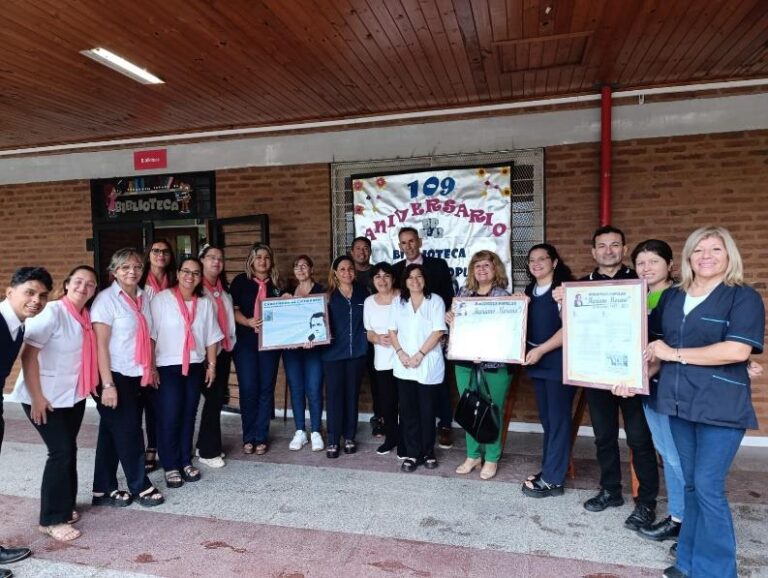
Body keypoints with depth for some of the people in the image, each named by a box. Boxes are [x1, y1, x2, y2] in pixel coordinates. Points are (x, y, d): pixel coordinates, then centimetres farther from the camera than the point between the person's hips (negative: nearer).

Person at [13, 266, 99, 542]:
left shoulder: (85, 316, 3)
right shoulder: (52, 312, -18)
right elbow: (28, 355, -20)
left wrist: (89, 386, 7)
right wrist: (37, 397, -21)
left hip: (74, 395, 7)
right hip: (45, 397, -7)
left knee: (69, 450, 14)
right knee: (61, 451, -7)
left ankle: (65, 506, 30)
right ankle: (52, 519, 7)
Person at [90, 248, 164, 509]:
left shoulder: (143, 297, 7)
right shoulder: (106, 299, -12)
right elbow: (100, 345, -15)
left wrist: (152, 368, 13)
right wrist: (107, 384, -18)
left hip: (136, 376, 6)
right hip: (114, 376, -6)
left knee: (114, 433, 14)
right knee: (128, 431, 3)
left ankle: (104, 490, 24)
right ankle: (141, 486, 18)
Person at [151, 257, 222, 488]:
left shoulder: (205, 303, 5)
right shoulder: (161, 299, -8)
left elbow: (211, 337, 9)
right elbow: (150, 335, -9)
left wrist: (212, 365, 7)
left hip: (195, 367, 4)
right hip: (167, 367, -4)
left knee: (189, 415, 11)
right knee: (169, 417, 0)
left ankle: (186, 462, 24)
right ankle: (170, 466, 14)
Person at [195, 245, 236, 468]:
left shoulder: (224, 288, 14)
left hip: (224, 349, 7)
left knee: (219, 397, 10)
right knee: (214, 397, -5)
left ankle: (205, 445, 25)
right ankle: (208, 451, 9)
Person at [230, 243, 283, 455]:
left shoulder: (276, 284, 11)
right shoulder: (240, 281, 3)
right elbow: (232, 309, -4)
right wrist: (247, 321, -20)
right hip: (245, 341, -2)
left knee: (266, 389, 5)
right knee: (248, 389, -2)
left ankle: (261, 437, 15)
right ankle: (248, 437, 14)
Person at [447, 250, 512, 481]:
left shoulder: (504, 295, -5)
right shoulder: (463, 292, 8)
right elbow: (453, 319, 16)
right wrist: (447, 317, -4)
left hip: (493, 362, -4)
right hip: (465, 361, 4)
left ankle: (492, 458, 25)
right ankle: (473, 455, 30)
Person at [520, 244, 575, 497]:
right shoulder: (529, 291, 13)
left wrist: (541, 349, -19)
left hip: (559, 363, -7)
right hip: (537, 363, 7)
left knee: (558, 419, 0)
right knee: (546, 418, 14)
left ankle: (553, 479, 7)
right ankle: (549, 469, 25)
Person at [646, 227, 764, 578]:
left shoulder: (744, 298, -6)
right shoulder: (671, 297, 11)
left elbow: (737, 351, -19)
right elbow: (659, 345, 18)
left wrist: (675, 354, -16)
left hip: (721, 407, -5)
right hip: (679, 402, 5)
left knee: (708, 487, -3)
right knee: (692, 484, 14)